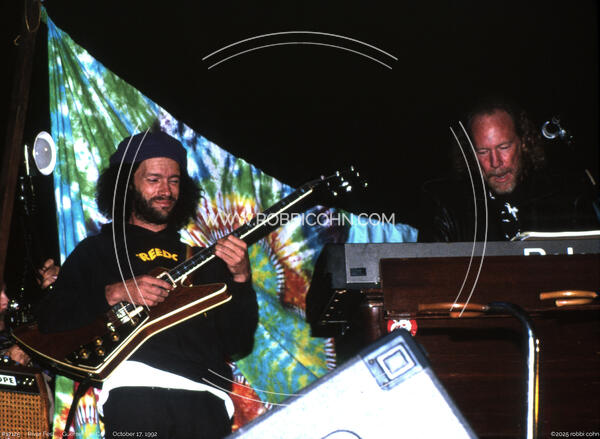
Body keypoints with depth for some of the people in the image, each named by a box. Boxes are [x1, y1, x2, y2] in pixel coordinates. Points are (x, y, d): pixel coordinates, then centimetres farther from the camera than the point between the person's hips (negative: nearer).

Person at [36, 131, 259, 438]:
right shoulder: (96, 251, 18)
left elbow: (239, 346, 15)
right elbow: (49, 320, 7)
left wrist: (240, 279, 2)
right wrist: (115, 293, -4)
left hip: (203, 392, 3)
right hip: (134, 386, -3)